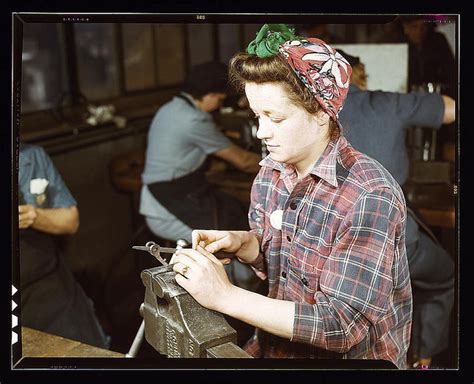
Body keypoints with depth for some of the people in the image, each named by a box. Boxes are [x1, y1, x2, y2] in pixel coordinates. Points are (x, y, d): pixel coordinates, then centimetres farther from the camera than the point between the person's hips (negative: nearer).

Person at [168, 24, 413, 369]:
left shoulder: (370, 197, -23)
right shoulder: (271, 173, -2)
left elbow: (341, 325, -25)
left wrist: (225, 296, -26)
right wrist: (240, 241, -8)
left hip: (350, 357, -5)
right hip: (274, 346, 6)